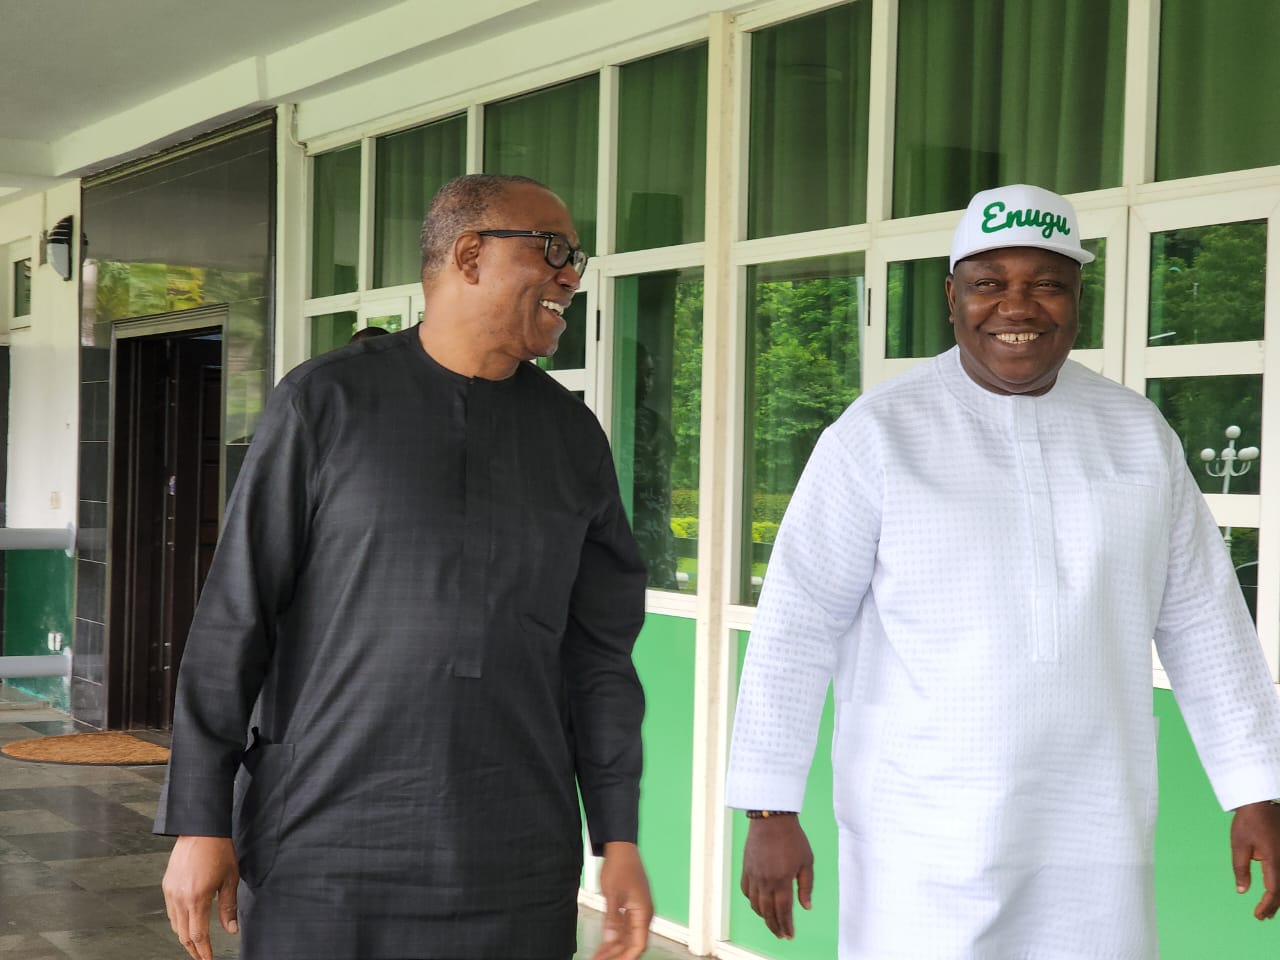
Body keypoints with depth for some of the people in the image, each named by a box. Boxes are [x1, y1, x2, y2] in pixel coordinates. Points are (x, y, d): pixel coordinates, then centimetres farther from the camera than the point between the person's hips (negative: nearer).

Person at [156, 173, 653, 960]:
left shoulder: (572, 437, 7)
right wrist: (200, 822, -7)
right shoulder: (327, 402, -3)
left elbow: (597, 649, 9)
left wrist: (620, 839, 3)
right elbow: (236, 618, -4)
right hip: (326, 859, -3)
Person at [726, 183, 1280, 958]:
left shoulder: (1137, 431, 4)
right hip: (923, 843, -3)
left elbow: (1202, 619, 8)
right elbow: (797, 625, -8)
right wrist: (770, 811, -10)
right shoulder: (880, 433, -8)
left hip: (1094, 843, 4)